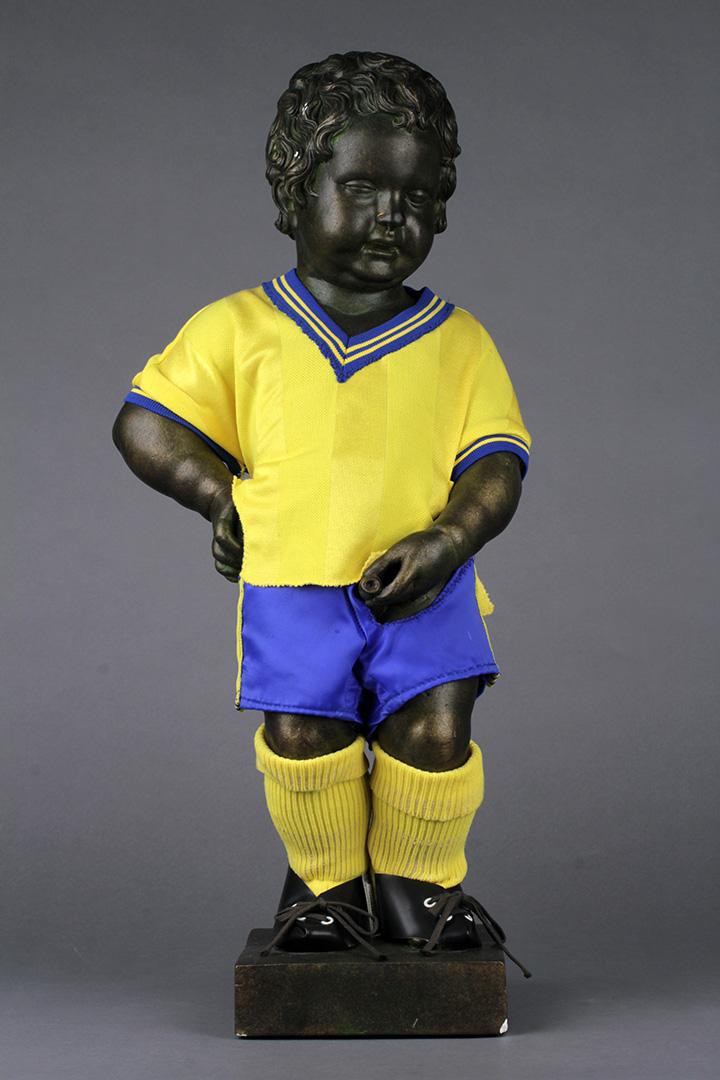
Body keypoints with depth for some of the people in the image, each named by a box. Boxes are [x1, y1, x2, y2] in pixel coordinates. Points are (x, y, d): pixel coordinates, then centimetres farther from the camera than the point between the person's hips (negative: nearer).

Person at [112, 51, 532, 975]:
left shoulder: (459, 343, 7)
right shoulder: (239, 329, 5)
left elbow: (497, 464, 3)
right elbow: (143, 425, 8)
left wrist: (446, 540, -15)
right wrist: (228, 499, -1)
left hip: (423, 587, 1)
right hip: (291, 587, 0)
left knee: (436, 727, -15)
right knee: (302, 731, -15)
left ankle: (417, 882, 14)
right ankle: (325, 881, 15)